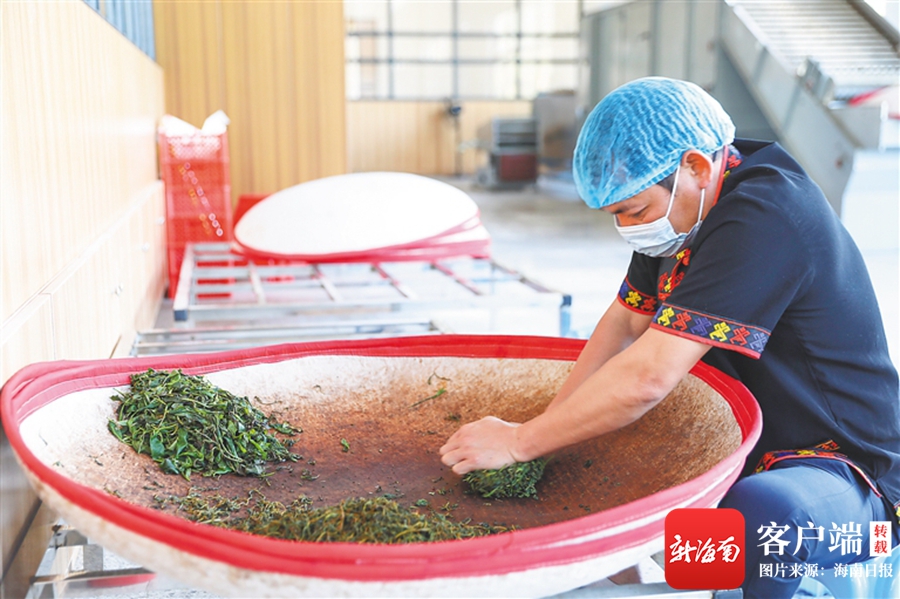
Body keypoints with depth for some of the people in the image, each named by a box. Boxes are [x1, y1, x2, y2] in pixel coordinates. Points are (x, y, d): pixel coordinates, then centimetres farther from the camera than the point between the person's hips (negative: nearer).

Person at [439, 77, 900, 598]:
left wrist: (519, 443, -22)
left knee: (763, 513, -40)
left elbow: (648, 377, -32)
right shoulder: (683, 207, 1)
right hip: (734, 444, 9)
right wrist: (543, 431, -10)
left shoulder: (765, 219, -28)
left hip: (844, 468, -8)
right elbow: (624, 324, 3)